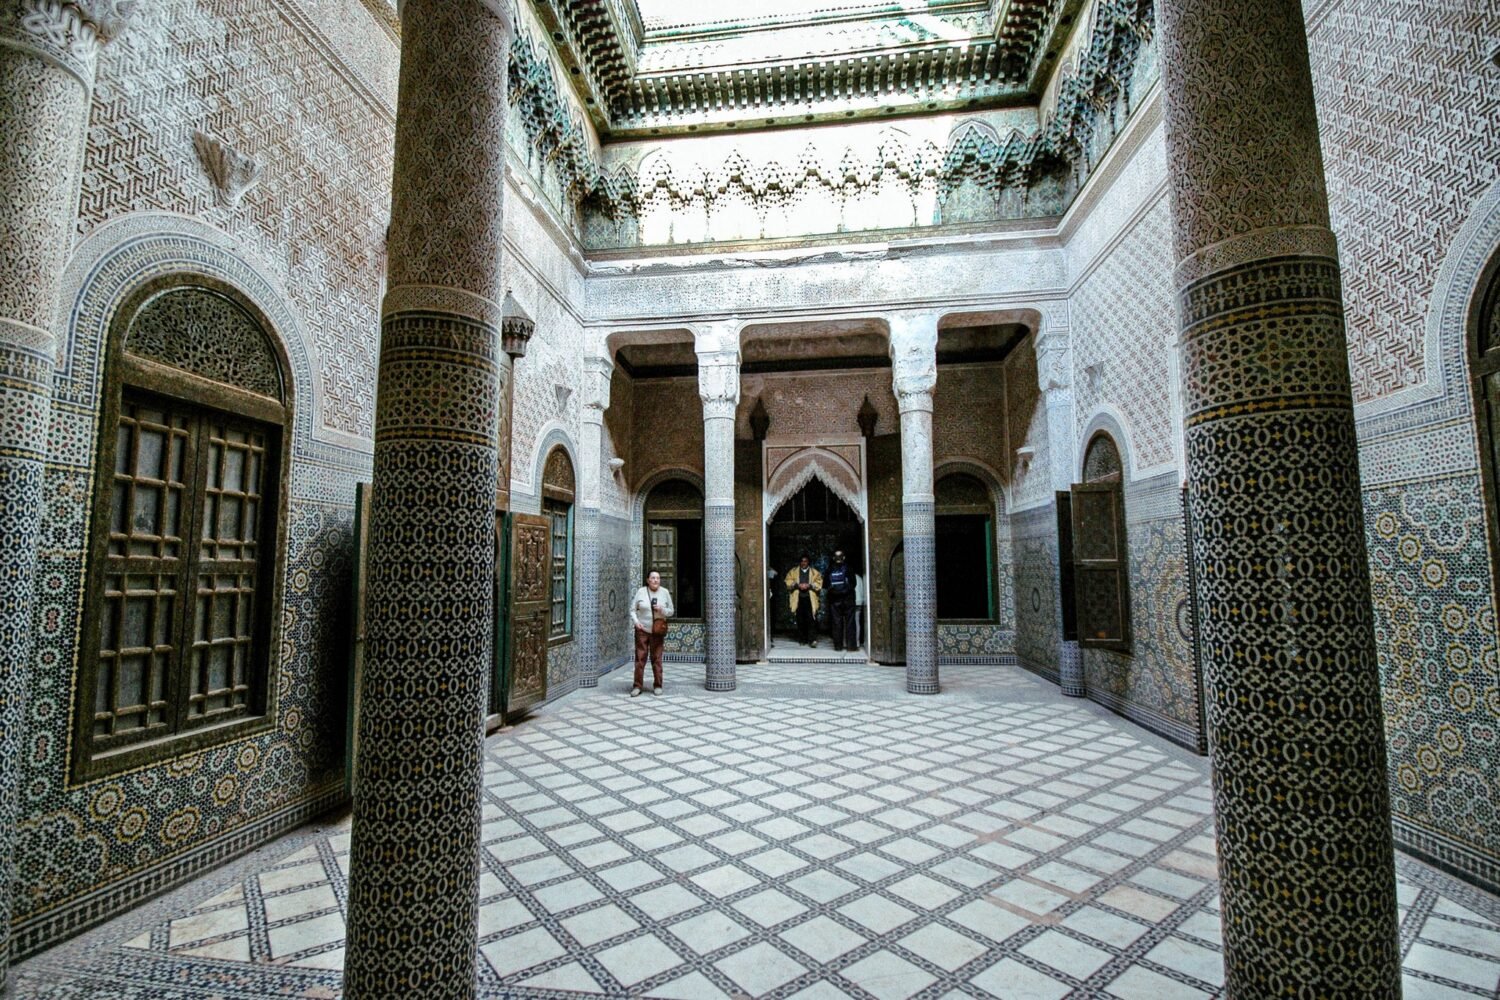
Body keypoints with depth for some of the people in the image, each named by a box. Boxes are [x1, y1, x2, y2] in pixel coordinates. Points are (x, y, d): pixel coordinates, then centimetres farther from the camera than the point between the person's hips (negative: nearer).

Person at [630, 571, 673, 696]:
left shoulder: (665, 592, -1)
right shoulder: (641, 592, -3)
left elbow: (671, 611, 4)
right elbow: (632, 609, 2)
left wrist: (662, 610, -16)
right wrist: (636, 622, -14)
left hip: (657, 631, 0)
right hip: (642, 629, 0)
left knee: (656, 658, 2)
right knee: (640, 658, -2)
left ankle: (657, 685, 13)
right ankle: (637, 686, 5)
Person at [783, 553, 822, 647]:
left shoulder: (814, 572, 10)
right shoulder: (793, 571, 12)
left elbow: (819, 583, 2)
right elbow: (788, 582, 5)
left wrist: (809, 585, -11)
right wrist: (797, 585, -10)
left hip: (810, 599, -1)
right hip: (798, 599, 1)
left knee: (810, 619, -10)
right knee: (800, 620, 4)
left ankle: (811, 639, -8)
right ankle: (802, 639, 13)